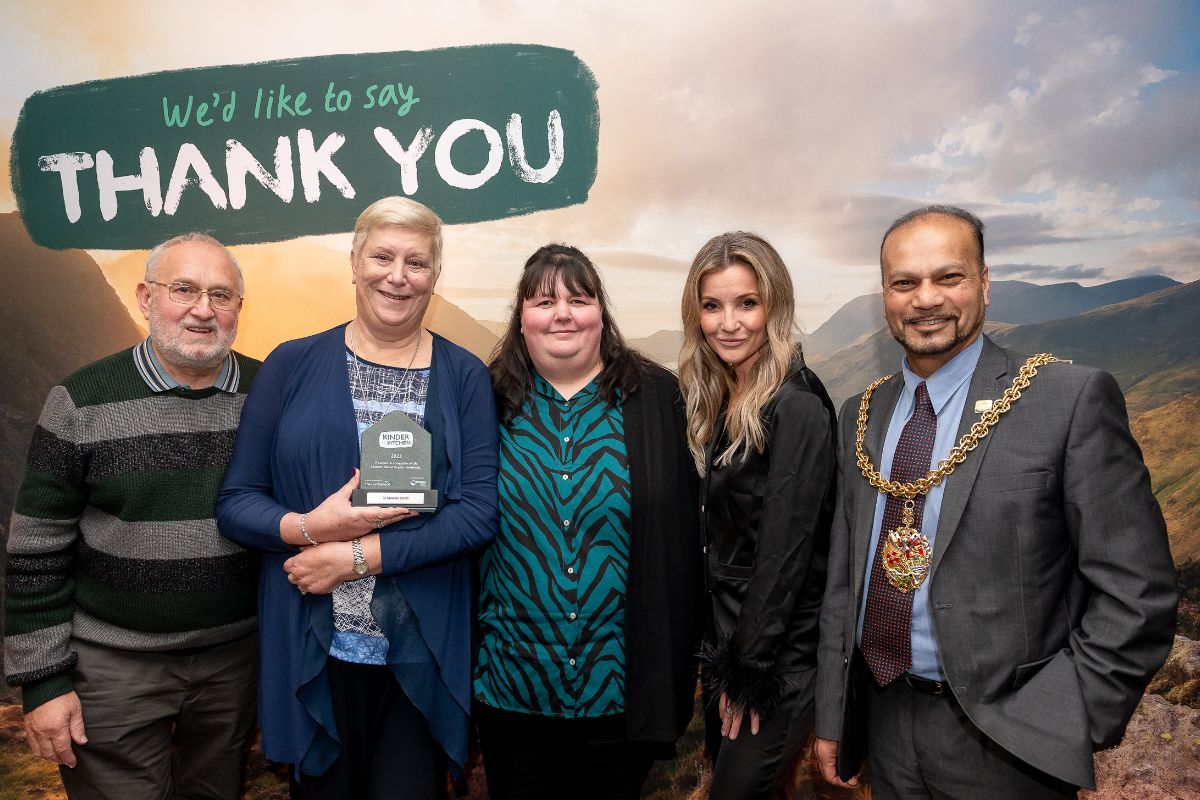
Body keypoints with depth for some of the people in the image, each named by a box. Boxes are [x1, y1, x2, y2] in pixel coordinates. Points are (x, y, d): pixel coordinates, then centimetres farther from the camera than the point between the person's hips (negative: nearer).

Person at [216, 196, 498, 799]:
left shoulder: (464, 377, 1)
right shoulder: (292, 365, 2)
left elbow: (480, 512, -8)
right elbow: (235, 500, 2)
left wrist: (358, 556, -15)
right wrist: (308, 528, -17)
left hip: (421, 654, 0)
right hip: (310, 652, 1)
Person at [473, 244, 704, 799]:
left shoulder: (654, 397, -5)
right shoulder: (491, 400, -2)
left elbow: (680, 538, -4)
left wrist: (673, 666, -4)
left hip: (620, 686, 0)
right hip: (510, 687, 1)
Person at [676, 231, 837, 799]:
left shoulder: (796, 408, -20)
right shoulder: (717, 402, 5)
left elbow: (786, 552, -20)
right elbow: (718, 541, 8)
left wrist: (749, 672, -14)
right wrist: (722, 660, 8)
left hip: (778, 658, -8)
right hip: (724, 642, 8)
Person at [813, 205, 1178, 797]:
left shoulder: (1072, 398, -13)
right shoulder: (862, 415, 3)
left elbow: (1137, 593, -12)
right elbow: (844, 576, 7)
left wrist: (1051, 728, -16)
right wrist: (831, 717, 7)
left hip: (1003, 743, -4)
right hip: (883, 721, 5)